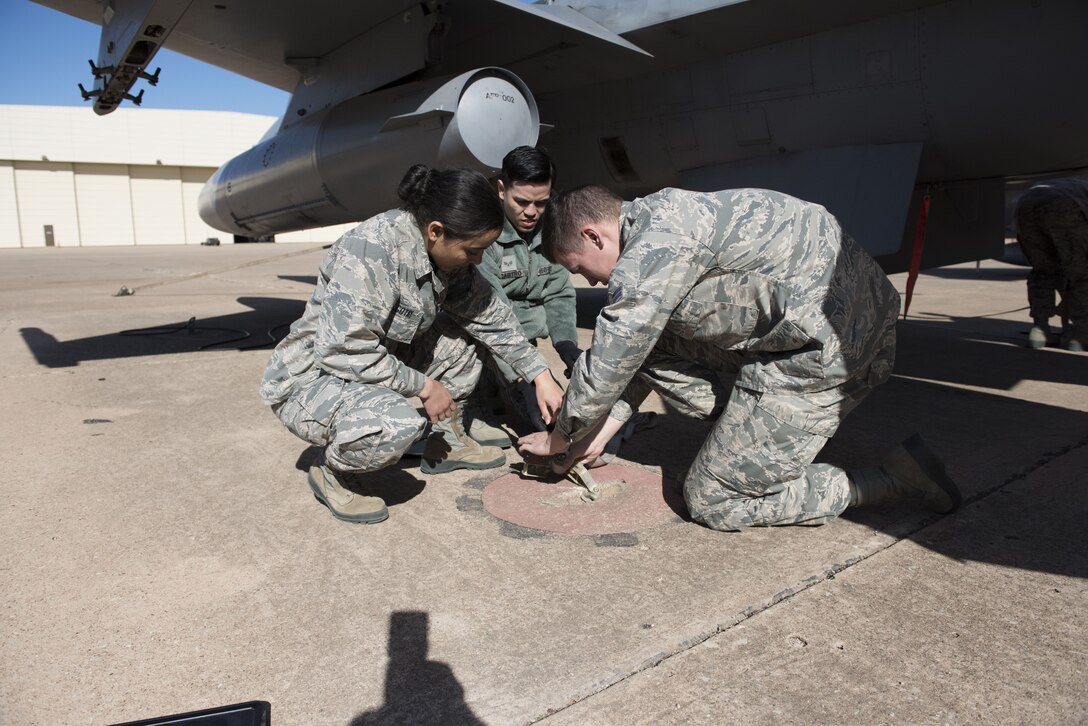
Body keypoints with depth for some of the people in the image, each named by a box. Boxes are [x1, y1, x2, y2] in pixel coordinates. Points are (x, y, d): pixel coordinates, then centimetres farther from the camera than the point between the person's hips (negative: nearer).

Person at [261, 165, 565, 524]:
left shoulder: (447, 254, -5)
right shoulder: (371, 251, -30)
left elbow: (491, 316, 4)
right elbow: (345, 350, -33)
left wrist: (542, 377, 3)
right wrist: (423, 386, -22)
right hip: (310, 378, -8)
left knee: (457, 339, 4)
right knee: (398, 423, -35)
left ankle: (446, 443, 18)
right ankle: (332, 470, -4)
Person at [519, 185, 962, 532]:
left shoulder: (654, 249, -20)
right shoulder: (657, 222, 12)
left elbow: (606, 367, -14)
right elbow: (636, 355, 18)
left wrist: (559, 438, 3)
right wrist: (598, 435, 16)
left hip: (828, 344, -10)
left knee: (713, 502, -1)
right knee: (650, 343, 9)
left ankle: (896, 479, 4)